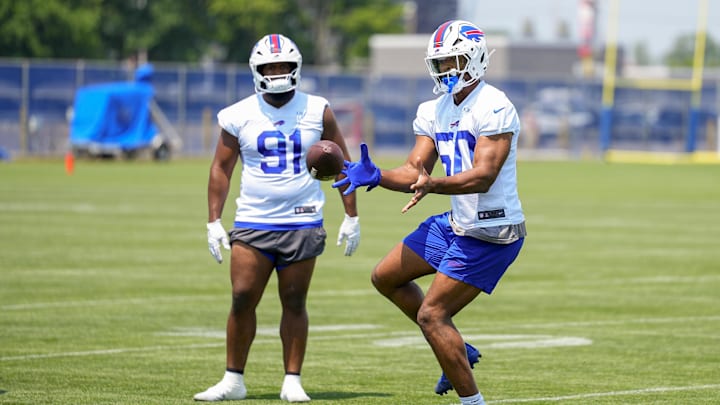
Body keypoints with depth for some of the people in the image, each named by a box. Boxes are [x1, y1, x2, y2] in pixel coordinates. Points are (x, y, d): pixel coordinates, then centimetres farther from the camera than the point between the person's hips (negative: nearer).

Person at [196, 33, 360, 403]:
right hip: (252, 222, 0)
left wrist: (351, 217, 5)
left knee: (294, 303, 1)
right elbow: (221, 169, 8)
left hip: (302, 223, 0)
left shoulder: (317, 111, 1)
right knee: (242, 300, -5)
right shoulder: (239, 116, 2)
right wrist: (213, 222, 2)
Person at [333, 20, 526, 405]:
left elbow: (483, 176, -27)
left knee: (432, 315, -11)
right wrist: (375, 176, -15)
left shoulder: (493, 109, -19)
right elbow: (414, 171, 5)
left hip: (491, 235, -10)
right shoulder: (435, 112, 8)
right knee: (386, 278, 17)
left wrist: (434, 184, -42)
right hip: (456, 224, 10)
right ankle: (459, 352, 24)